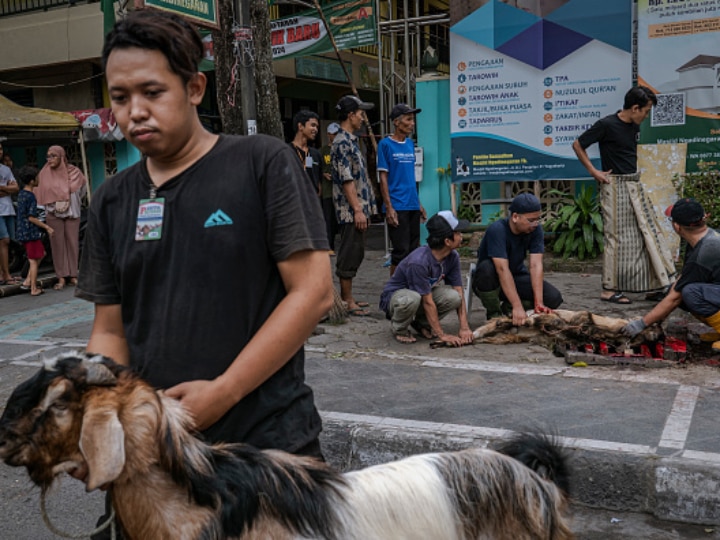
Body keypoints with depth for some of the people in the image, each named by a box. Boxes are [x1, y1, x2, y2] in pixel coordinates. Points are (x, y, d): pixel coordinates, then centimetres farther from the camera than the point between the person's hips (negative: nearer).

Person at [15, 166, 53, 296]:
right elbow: (31, 217, -21)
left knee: (40, 254, 20)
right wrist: (47, 227, -15)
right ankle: (34, 289, 6)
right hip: (31, 232, -9)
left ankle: (27, 282, 18)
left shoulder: (21, 194, 10)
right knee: (34, 261, 0)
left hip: (22, 231, 9)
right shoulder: (31, 197, -18)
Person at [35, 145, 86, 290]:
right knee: (58, 244, -2)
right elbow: (40, 193, 5)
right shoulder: (44, 174, 0)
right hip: (53, 215, -1)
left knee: (73, 243, 1)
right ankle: (61, 277, -1)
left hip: (72, 213, 1)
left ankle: (73, 275, 7)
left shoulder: (73, 172, 1)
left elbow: (82, 187, 17)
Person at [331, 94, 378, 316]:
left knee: (355, 254, 14)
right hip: (351, 211, -10)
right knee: (349, 256, -4)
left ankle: (347, 297, 22)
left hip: (359, 209, 10)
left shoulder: (351, 140, 17)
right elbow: (346, 180, -19)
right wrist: (358, 210, -21)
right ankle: (347, 301, 3)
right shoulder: (342, 142, -14)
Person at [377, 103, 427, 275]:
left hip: (413, 206, 7)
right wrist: (389, 207, -13)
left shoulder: (410, 144, 13)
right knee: (401, 251, -6)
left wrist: (419, 203, 17)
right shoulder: (385, 144, -6)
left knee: (413, 250, 10)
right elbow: (383, 177, -8)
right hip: (397, 207, -7)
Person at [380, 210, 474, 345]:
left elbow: (459, 293, -11)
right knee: (412, 299, -42)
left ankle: (421, 323, 3)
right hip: (394, 296, -6)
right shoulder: (419, 262, -34)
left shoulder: (452, 257, -12)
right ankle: (399, 328, -8)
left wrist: (464, 328, -19)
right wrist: (442, 335, -27)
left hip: (424, 293, 6)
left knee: (453, 296, -23)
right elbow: (428, 302, -30)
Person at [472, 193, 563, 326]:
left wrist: (538, 303, -30)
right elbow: (502, 269, -36)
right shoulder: (497, 230, -29)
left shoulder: (535, 229, -13)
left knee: (554, 297, -17)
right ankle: (494, 315, -13)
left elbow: (536, 265, -20)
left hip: (516, 277, 5)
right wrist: (517, 307, -42)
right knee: (487, 268, -39)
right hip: (489, 281, -4)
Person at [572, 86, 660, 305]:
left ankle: (648, 285, 20)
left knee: (641, 235, 11)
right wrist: (594, 172, -10)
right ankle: (609, 289, -3)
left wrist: (635, 176, 13)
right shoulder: (607, 125, -13)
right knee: (616, 237, -7)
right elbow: (578, 145, -8)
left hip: (634, 184, 8)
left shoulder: (634, 127, 10)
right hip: (615, 185, -8)